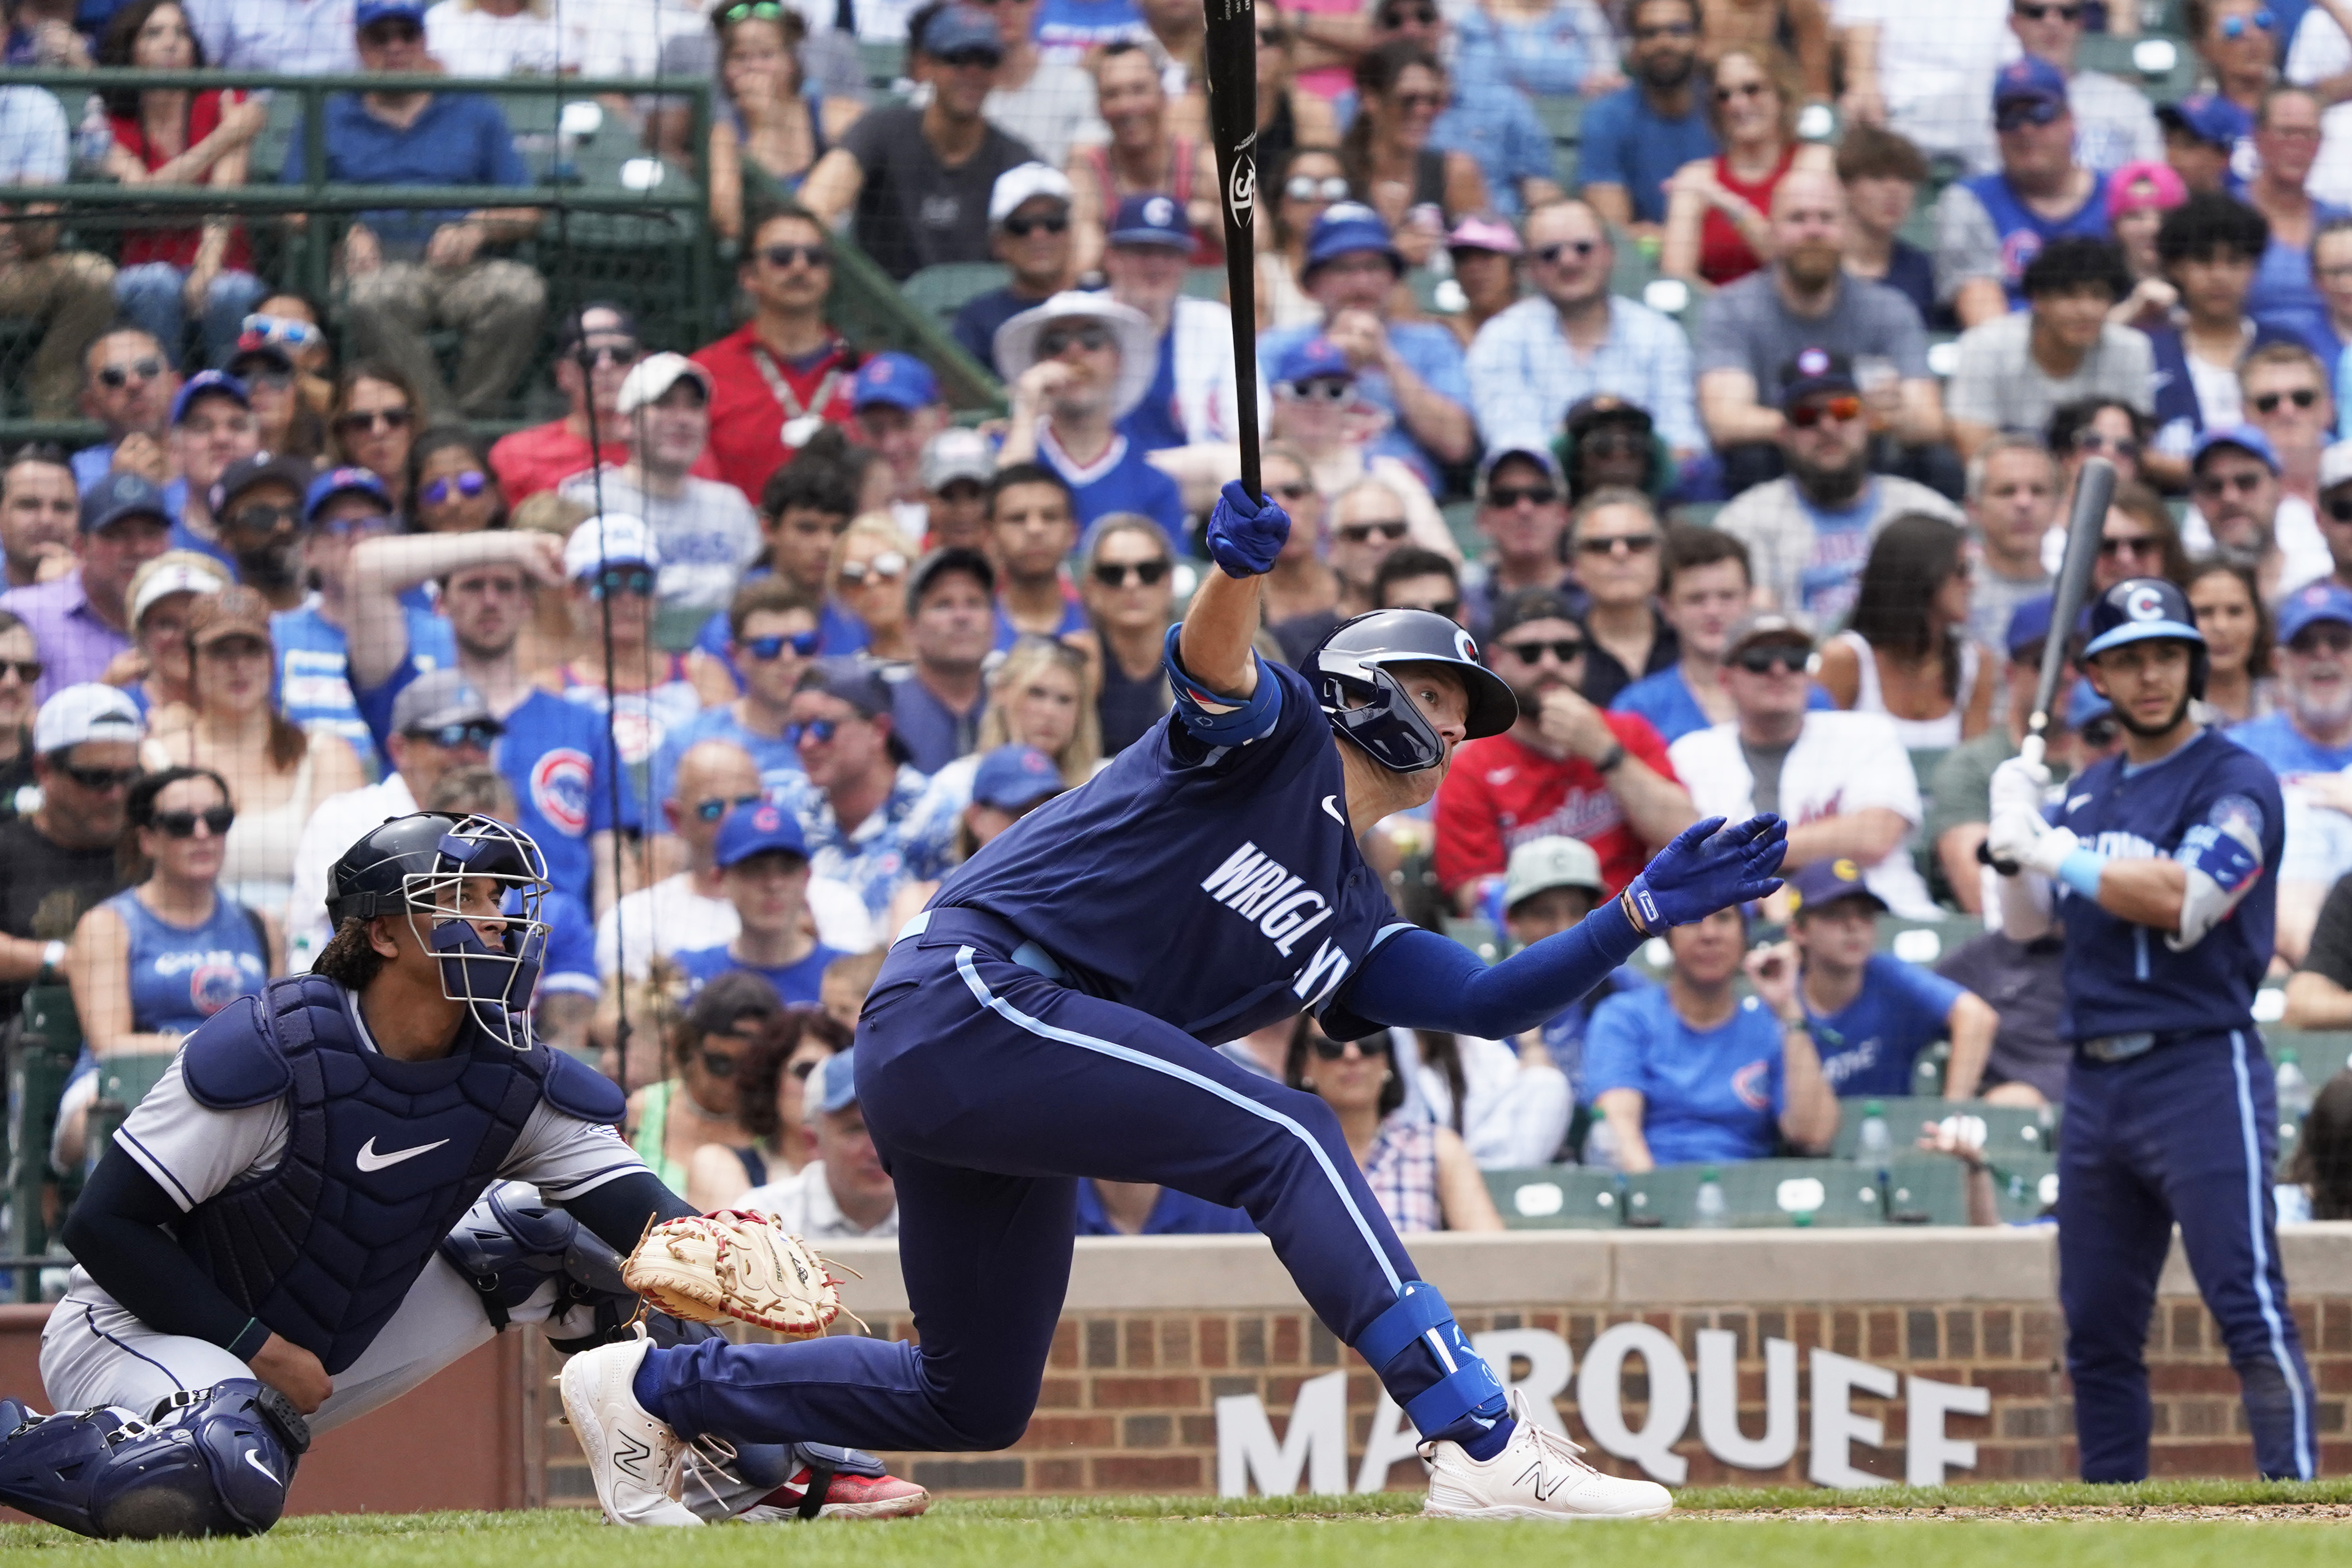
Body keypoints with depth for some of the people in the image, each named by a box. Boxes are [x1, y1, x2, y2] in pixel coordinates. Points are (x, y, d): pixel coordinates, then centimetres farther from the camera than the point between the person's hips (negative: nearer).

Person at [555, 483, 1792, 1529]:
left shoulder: (1352, 927, 23)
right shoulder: (1279, 735, 3)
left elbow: (1494, 1003, 13)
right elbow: (1210, 663, -20)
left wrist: (1644, 912, 3)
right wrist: (1239, 569, -41)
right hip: (968, 998, -10)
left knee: (977, 1405, 13)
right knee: (1284, 1138, -21)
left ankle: (658, 1388, 28)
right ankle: (1482, 1448, -31)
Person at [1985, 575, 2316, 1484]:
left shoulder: (2234, 783, -4)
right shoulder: (2087, 793, 19)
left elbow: (2182, 902, -17)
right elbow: (2025, 923, 19)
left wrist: (2055, 851, -12)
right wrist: (2017, 828, 2)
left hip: (2203, 1074, -7)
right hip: (2095, 1083, 7)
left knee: (2248, 1304, -15)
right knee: (2096, 1328, 8)